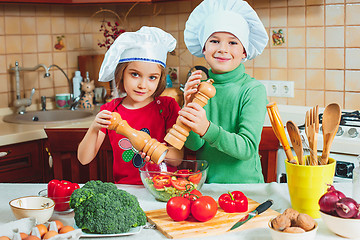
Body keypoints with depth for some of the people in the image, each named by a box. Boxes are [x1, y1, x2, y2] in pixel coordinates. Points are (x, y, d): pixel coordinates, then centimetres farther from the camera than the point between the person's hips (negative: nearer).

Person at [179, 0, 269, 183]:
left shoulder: (253, 89, -6)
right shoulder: (198, 84, 3)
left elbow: (247, 148, -14)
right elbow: (194, 145, 0)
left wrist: (207, 129, -28)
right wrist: (189, 105, -16)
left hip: (243, 183, -3)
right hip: (204, 181, 3)